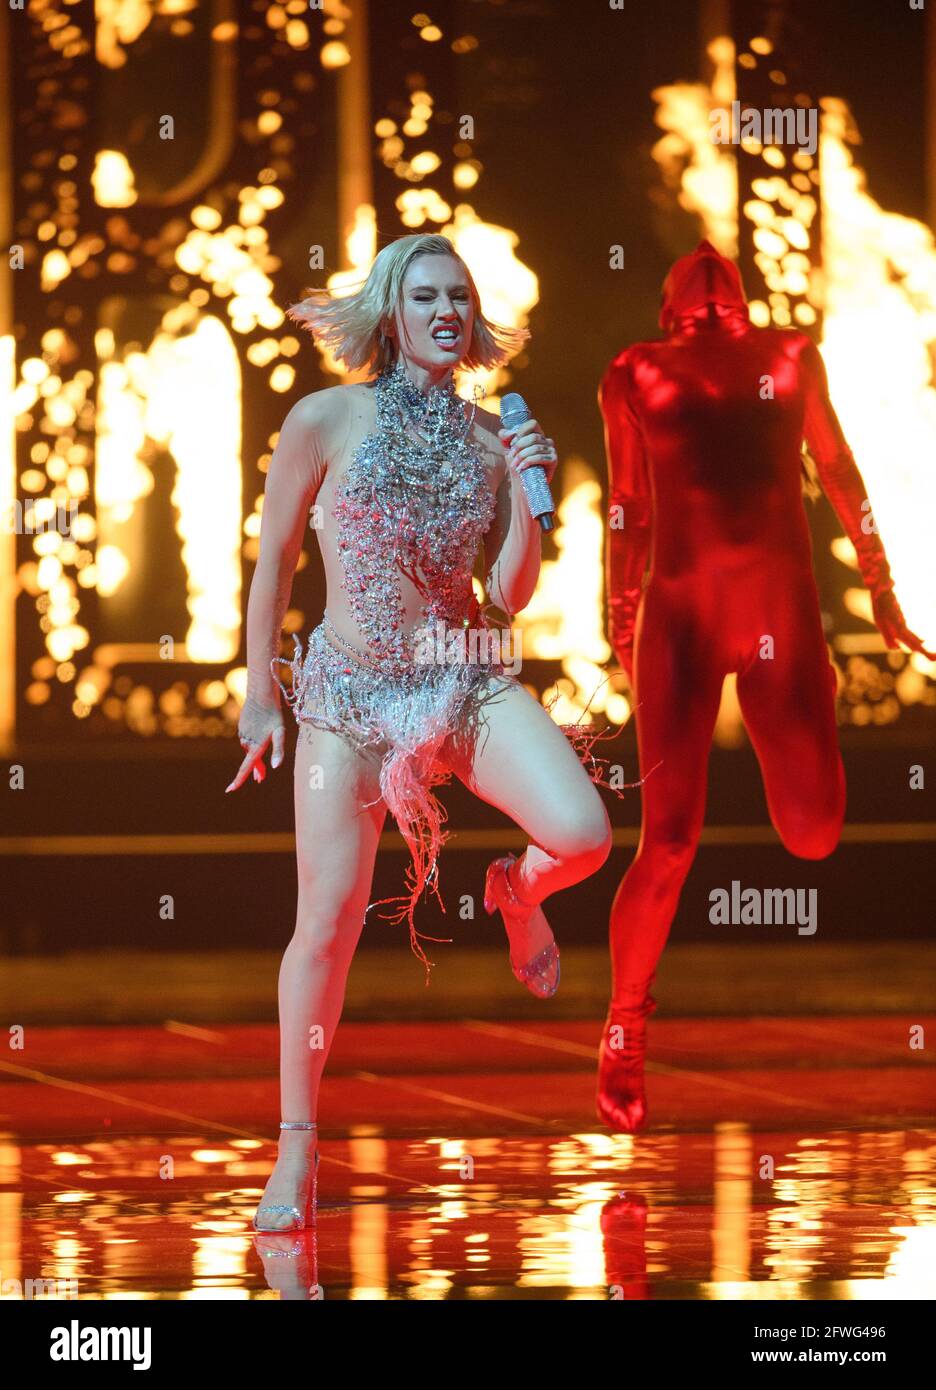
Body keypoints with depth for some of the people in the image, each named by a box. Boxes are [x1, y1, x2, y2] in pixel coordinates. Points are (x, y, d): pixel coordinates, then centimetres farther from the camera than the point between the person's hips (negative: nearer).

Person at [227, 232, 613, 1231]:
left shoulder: (489, 437, 5)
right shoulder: (327, 419, -4)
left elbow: (512, 595, 5)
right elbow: (274, 561, 3)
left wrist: (527, 495, -9)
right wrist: (260, 693, 5)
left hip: (470, 683, 2)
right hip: (350, 692, -2)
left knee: (583, 832, -21)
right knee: (329, 923, -5)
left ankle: (517, 891, 18)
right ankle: (296, 1145, 11)